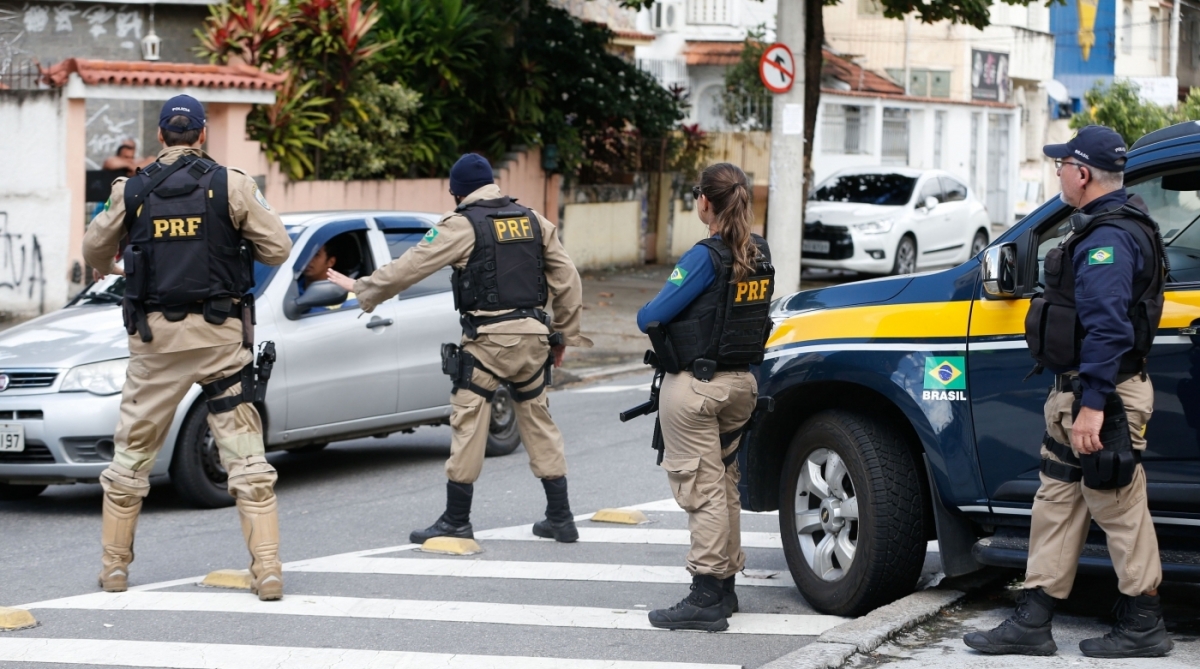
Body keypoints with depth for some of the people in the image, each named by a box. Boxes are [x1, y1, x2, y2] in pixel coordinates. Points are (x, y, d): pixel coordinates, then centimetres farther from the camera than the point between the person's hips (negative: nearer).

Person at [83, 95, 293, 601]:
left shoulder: (132, 191, 3)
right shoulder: (231, 185, -4)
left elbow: (94, 250, 17)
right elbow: (277, 249, -2)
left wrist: (106, 270, 41)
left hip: (155, 336, 1)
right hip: (219, 332, -1)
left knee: (133, 450, 13)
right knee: (244, 452, 1)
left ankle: (114, 565, 18)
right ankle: (267, 570, -4)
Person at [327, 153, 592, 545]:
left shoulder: (462, 225, -6)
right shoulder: (533, 221, 10)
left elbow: (409, 267, -6)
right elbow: (568, 281, 11)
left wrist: (360, 289, 6)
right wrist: (564, 335, 20)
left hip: (489, 337, -6)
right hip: (533, 335, 6)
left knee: (468, 424, 0)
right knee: (538, 420, 13)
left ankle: (456, 522, 3)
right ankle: (560, 517, 16)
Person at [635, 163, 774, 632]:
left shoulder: (706, 257, -18)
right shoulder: (759, 255, 6)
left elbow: (650, 317, -19)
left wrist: (648, 317, 4)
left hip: (695, 387, -8)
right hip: (742, 382, 8)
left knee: (702, 489, -4)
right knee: (725, 487, 17)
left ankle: (706, 599, -4)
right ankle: (725, 587, 25)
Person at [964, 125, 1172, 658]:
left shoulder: (1109, 239, -20)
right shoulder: (1106, 227, 15)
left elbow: (1108, 328, -28)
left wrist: (1092, 406, -30)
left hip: (1099, 397, -11)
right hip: (1076, 395, 11)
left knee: (1119, 509, -1)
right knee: (1057, 500, 12)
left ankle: (1143, 628, 9)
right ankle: (1032, 624, 17)